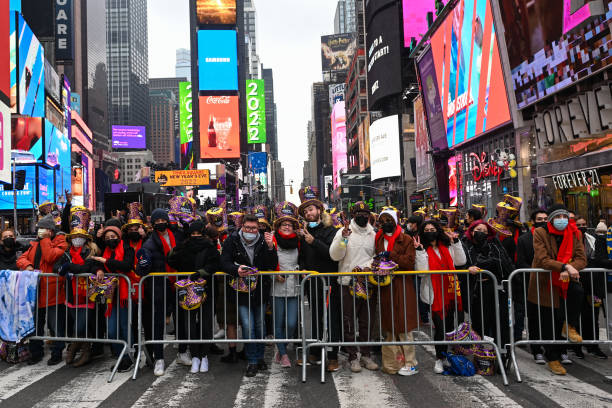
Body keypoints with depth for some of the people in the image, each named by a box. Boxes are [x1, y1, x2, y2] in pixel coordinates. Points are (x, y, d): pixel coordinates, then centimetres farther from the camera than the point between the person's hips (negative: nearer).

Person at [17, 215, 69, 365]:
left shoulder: (60, 242, -6)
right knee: (35, 325, 17)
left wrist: (45, 239, -15)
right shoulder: (35, 244, 15)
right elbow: (21, 259, 10)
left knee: (56, 326, 3)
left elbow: (51, 257, -21)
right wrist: (28, 266, -12)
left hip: (53, 292, -7)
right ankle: (36, 353, 32)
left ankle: (56, 353, 17)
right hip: (35, 292, 7)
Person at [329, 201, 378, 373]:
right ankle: (352, 356, 14)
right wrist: (343, 238, -23)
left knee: (367, 321, 11)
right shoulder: (343, 231, -2)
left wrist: (368, 266, -7)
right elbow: (335, 256, -11)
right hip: (348, 282, -3)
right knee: (349, 322, 3)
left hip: (368, 281, 4)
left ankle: (366, 354, 24)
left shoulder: (373, 234, 10)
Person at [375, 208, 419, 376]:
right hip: (385, 286, 5)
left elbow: (409, 262, -10)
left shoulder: (406, 239, -1)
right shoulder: (379, 239, 14)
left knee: (403, 326, -3)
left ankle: (411, 363, 9)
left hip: (402, 285, -5)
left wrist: (390, 256, -16)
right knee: (389, 326, 9)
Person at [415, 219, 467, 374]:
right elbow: (422, 270, -15)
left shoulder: (447, 247, 12)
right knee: (440, 327, -3)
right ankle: (440, 359, 15)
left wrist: (455, 242, 0)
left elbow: (461, 261, 4)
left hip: (451, 292, 4)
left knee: (451, 326, 9)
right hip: (436, 294, -4)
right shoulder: (422, 250, -2)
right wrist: (420, 250, -20)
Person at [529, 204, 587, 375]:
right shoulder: (540, 233, -10)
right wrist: (565, 266, -32)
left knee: (576, 292, -30)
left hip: (565, 279, 3)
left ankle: (569, 326, -2)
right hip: (544, 282, -3)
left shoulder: (574, 234, 2)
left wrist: (569, 270, -25)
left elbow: (581, 259, -5)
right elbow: (542, 260, -19)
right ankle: (553, 358, 20)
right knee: (549, 323, 1)